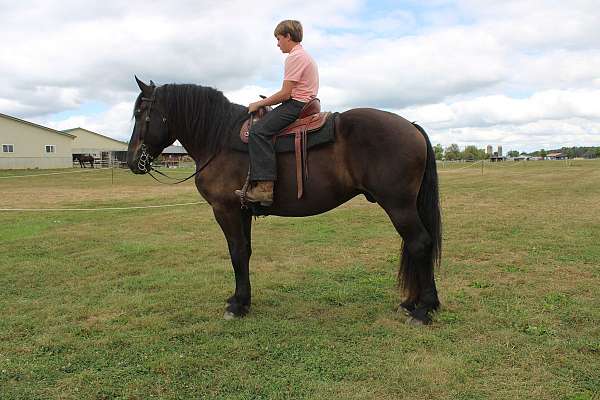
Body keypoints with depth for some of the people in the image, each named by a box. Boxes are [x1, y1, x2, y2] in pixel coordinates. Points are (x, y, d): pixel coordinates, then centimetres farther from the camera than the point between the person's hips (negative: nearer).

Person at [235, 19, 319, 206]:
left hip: (296, 105, -11)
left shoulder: (295, 57, -11)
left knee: (258, 131, -22)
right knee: (264, 124, 21)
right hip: (305, 103, 11)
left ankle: (265, 187, -31)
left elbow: (285, 93, -17)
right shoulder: (305, 55, 23)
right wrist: (267, 101, 18)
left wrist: (259, 104, -7)